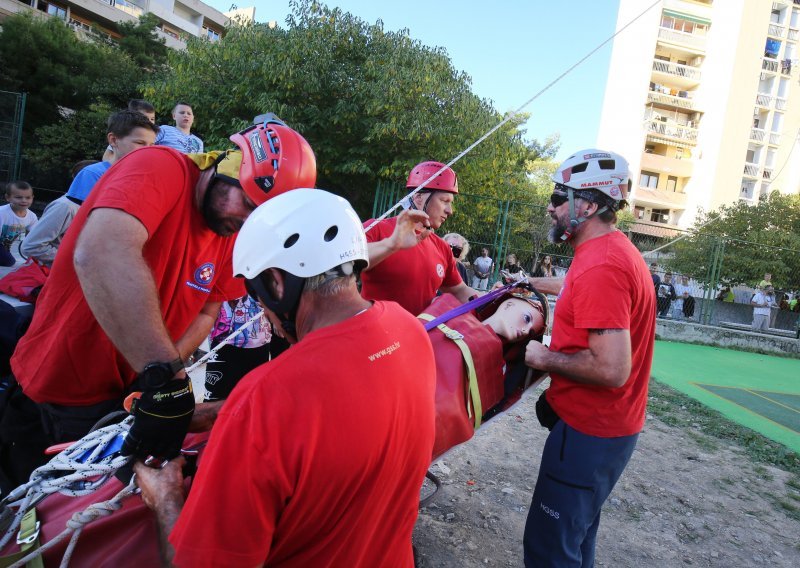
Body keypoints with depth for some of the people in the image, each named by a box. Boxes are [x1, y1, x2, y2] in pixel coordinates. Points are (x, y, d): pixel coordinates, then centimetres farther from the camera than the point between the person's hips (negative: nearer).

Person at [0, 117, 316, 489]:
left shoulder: (234, 235, -4)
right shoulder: (161, 169, -24)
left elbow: (206, 312, 2)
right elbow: (101, 253, -42)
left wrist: (162, 373, -16)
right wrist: (166, 375, -45)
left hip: (129, 396, 6)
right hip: (58, 396, -6)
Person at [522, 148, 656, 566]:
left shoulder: (601, 265, -25)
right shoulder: (613, 250, 8)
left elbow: (612, 369, -30)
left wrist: (546, 359, -17)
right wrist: (533, 283, 36)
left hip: (588, 431, -10)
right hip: (601, 424, 10)